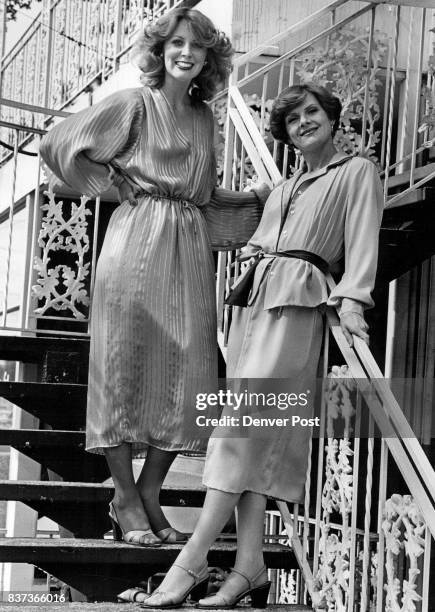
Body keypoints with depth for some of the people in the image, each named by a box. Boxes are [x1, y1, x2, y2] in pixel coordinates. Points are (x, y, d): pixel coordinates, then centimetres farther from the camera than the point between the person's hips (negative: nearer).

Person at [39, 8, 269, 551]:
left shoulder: (203, 118, 17)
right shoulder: (135, 104, 1)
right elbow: (58, 144, 1)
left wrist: (256, 198, 14)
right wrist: (110, 180, 1)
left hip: (189, 252, 6)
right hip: (136, 246, -5)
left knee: (183, 374, 1)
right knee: (125, 366, -3)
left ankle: (149, 495, 11)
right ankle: (125, 498, 4)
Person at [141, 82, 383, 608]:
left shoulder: (357, 172, 8)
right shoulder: (283, 189, 29)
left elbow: (362, 242, -4)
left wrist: (351, 299, -17)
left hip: (297, 299, -7)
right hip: (254, 297, 7)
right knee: (255, 430, -3)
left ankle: (191, 561, -21)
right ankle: (249, 563, -7)